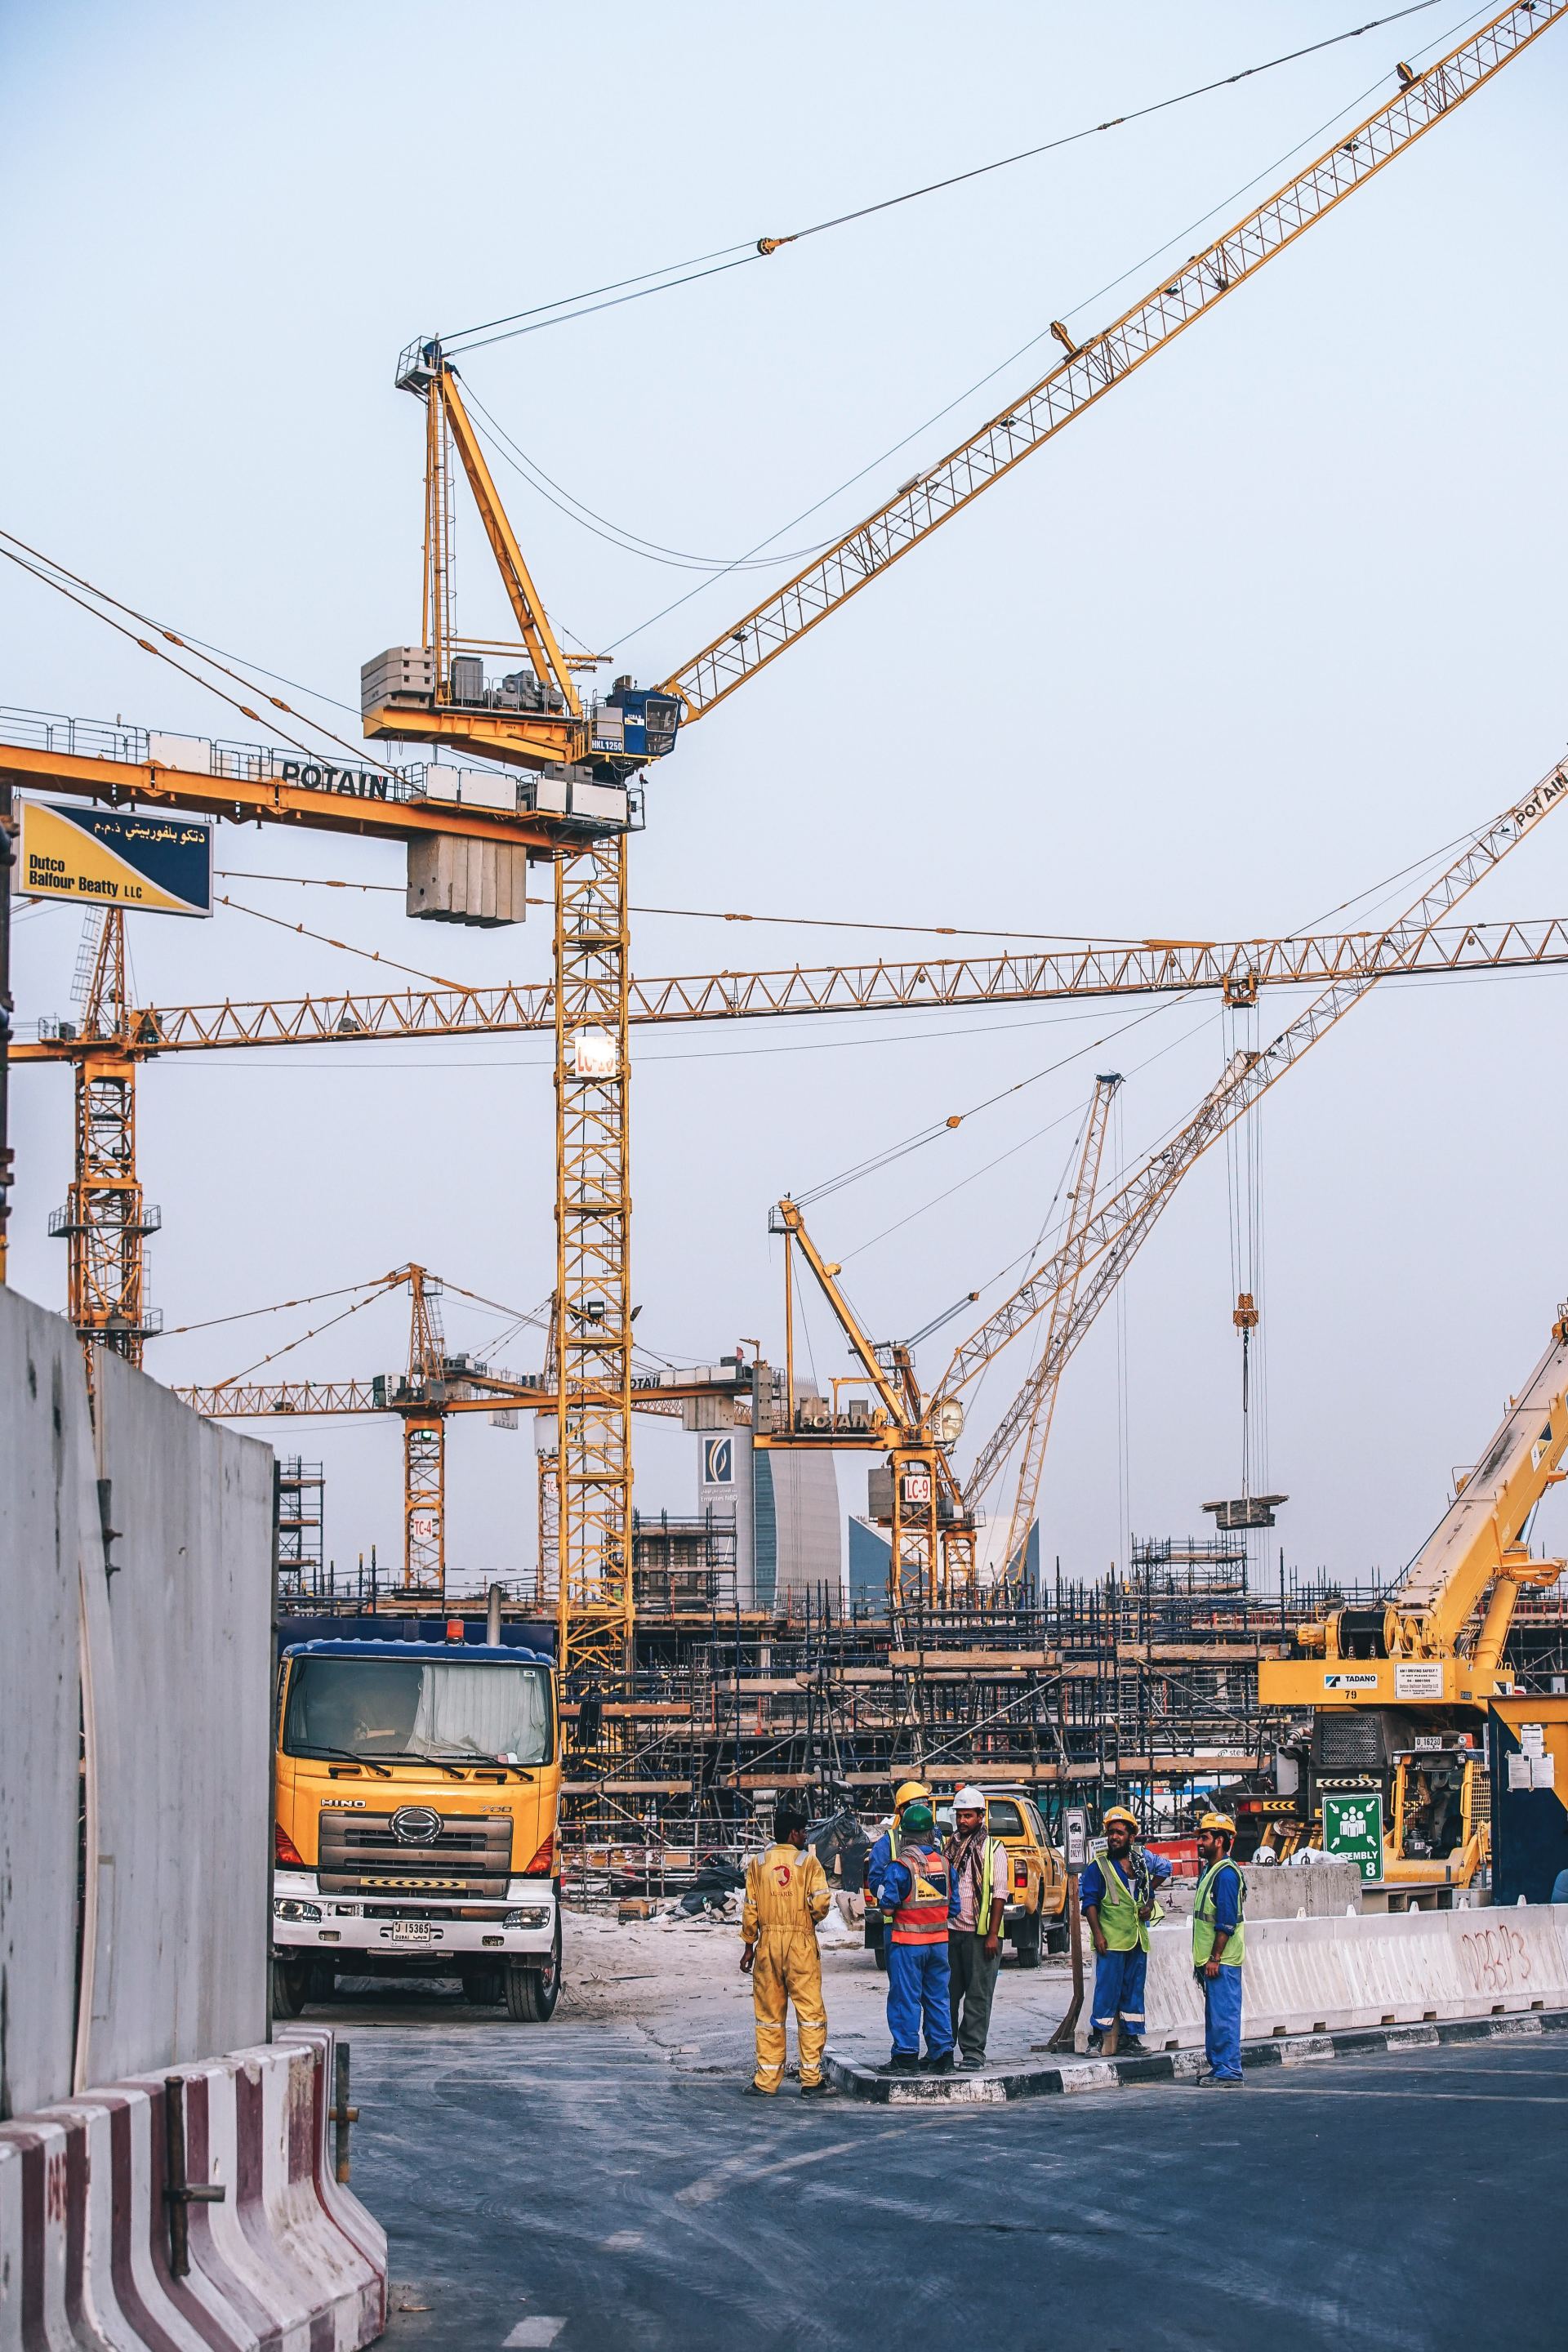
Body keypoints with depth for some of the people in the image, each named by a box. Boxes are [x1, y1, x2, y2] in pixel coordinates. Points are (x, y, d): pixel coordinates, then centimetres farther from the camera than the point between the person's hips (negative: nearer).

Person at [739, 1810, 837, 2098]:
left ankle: (766, 2081, 8)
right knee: (809, 2010, 1)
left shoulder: (757, 1863, 7)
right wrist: (813, 1920, 7)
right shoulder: (808, 1861, -2)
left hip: (768, 1942, 3)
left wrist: (748, 1947, 10)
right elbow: (821, 1899, -14)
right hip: (801, 1942, -3)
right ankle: (811, 2080, -1)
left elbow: (750, 1908, 5)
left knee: (769, 2013, 8)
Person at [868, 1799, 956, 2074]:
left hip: (907, 1941, -5)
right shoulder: (943, 1862, 1)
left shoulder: (899, 1866, -14)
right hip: (939, 1940, 5)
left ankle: (906, 2055, 3)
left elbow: (887, 1903, -15)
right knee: (938, 1997, 11)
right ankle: (942, 2054, 13)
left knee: (906, 1998, 2)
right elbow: (954, 1903, 7)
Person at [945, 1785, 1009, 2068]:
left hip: (981, 1934, -4)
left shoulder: (993, 1849, -1)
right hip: (950, 1931, 4)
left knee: (978, 1996, -3)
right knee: (947, 1993, 6)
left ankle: (973, 2052, 0)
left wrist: (992, 1935, -11)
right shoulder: (949, 1847, 12)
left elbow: (999, 1894, -5)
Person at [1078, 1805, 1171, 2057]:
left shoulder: (1142, 1859, 10)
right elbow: (1089, 1902, -7)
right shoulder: (1099, 1866, -4)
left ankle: (1130, 2038, 15)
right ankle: (1097, 2037, 0)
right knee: (1108, 1989, -7)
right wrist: (1097, 1934, -15)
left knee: (1134, 1989, 9)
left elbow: (1164, 1867, 28)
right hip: (1111, 1940, -5)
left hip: (1138, 1939, 5)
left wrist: (1149, 1895, 15)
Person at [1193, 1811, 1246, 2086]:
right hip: (1211, 1959, 10)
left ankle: (1229, 2071, -6)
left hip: (1222, 1960, -10)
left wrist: (1215, 1958, -21)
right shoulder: (1210, 1871, 16)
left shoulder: (1226, 1874, -15)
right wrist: (1202, 1958, 21)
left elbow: (1227, 1923, -20)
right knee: (1214, 2015, 13)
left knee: (1224, 2014, -8)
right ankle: (1218, 2066, 18)